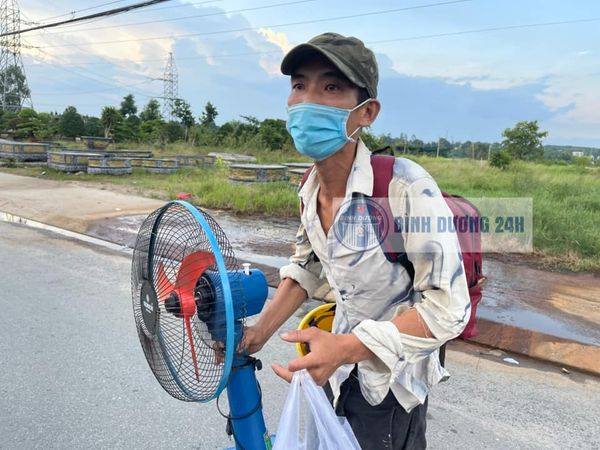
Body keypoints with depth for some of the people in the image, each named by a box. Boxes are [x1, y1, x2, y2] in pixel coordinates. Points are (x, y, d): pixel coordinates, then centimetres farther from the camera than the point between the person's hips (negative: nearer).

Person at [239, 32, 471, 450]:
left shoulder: (407, 187, -30)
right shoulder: (312, 189, -9)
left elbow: (448, 308, -26)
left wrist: (347, 348, -33)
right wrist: (258, 332, 0)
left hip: (390, 379, -6)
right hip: (343, 367, 6)